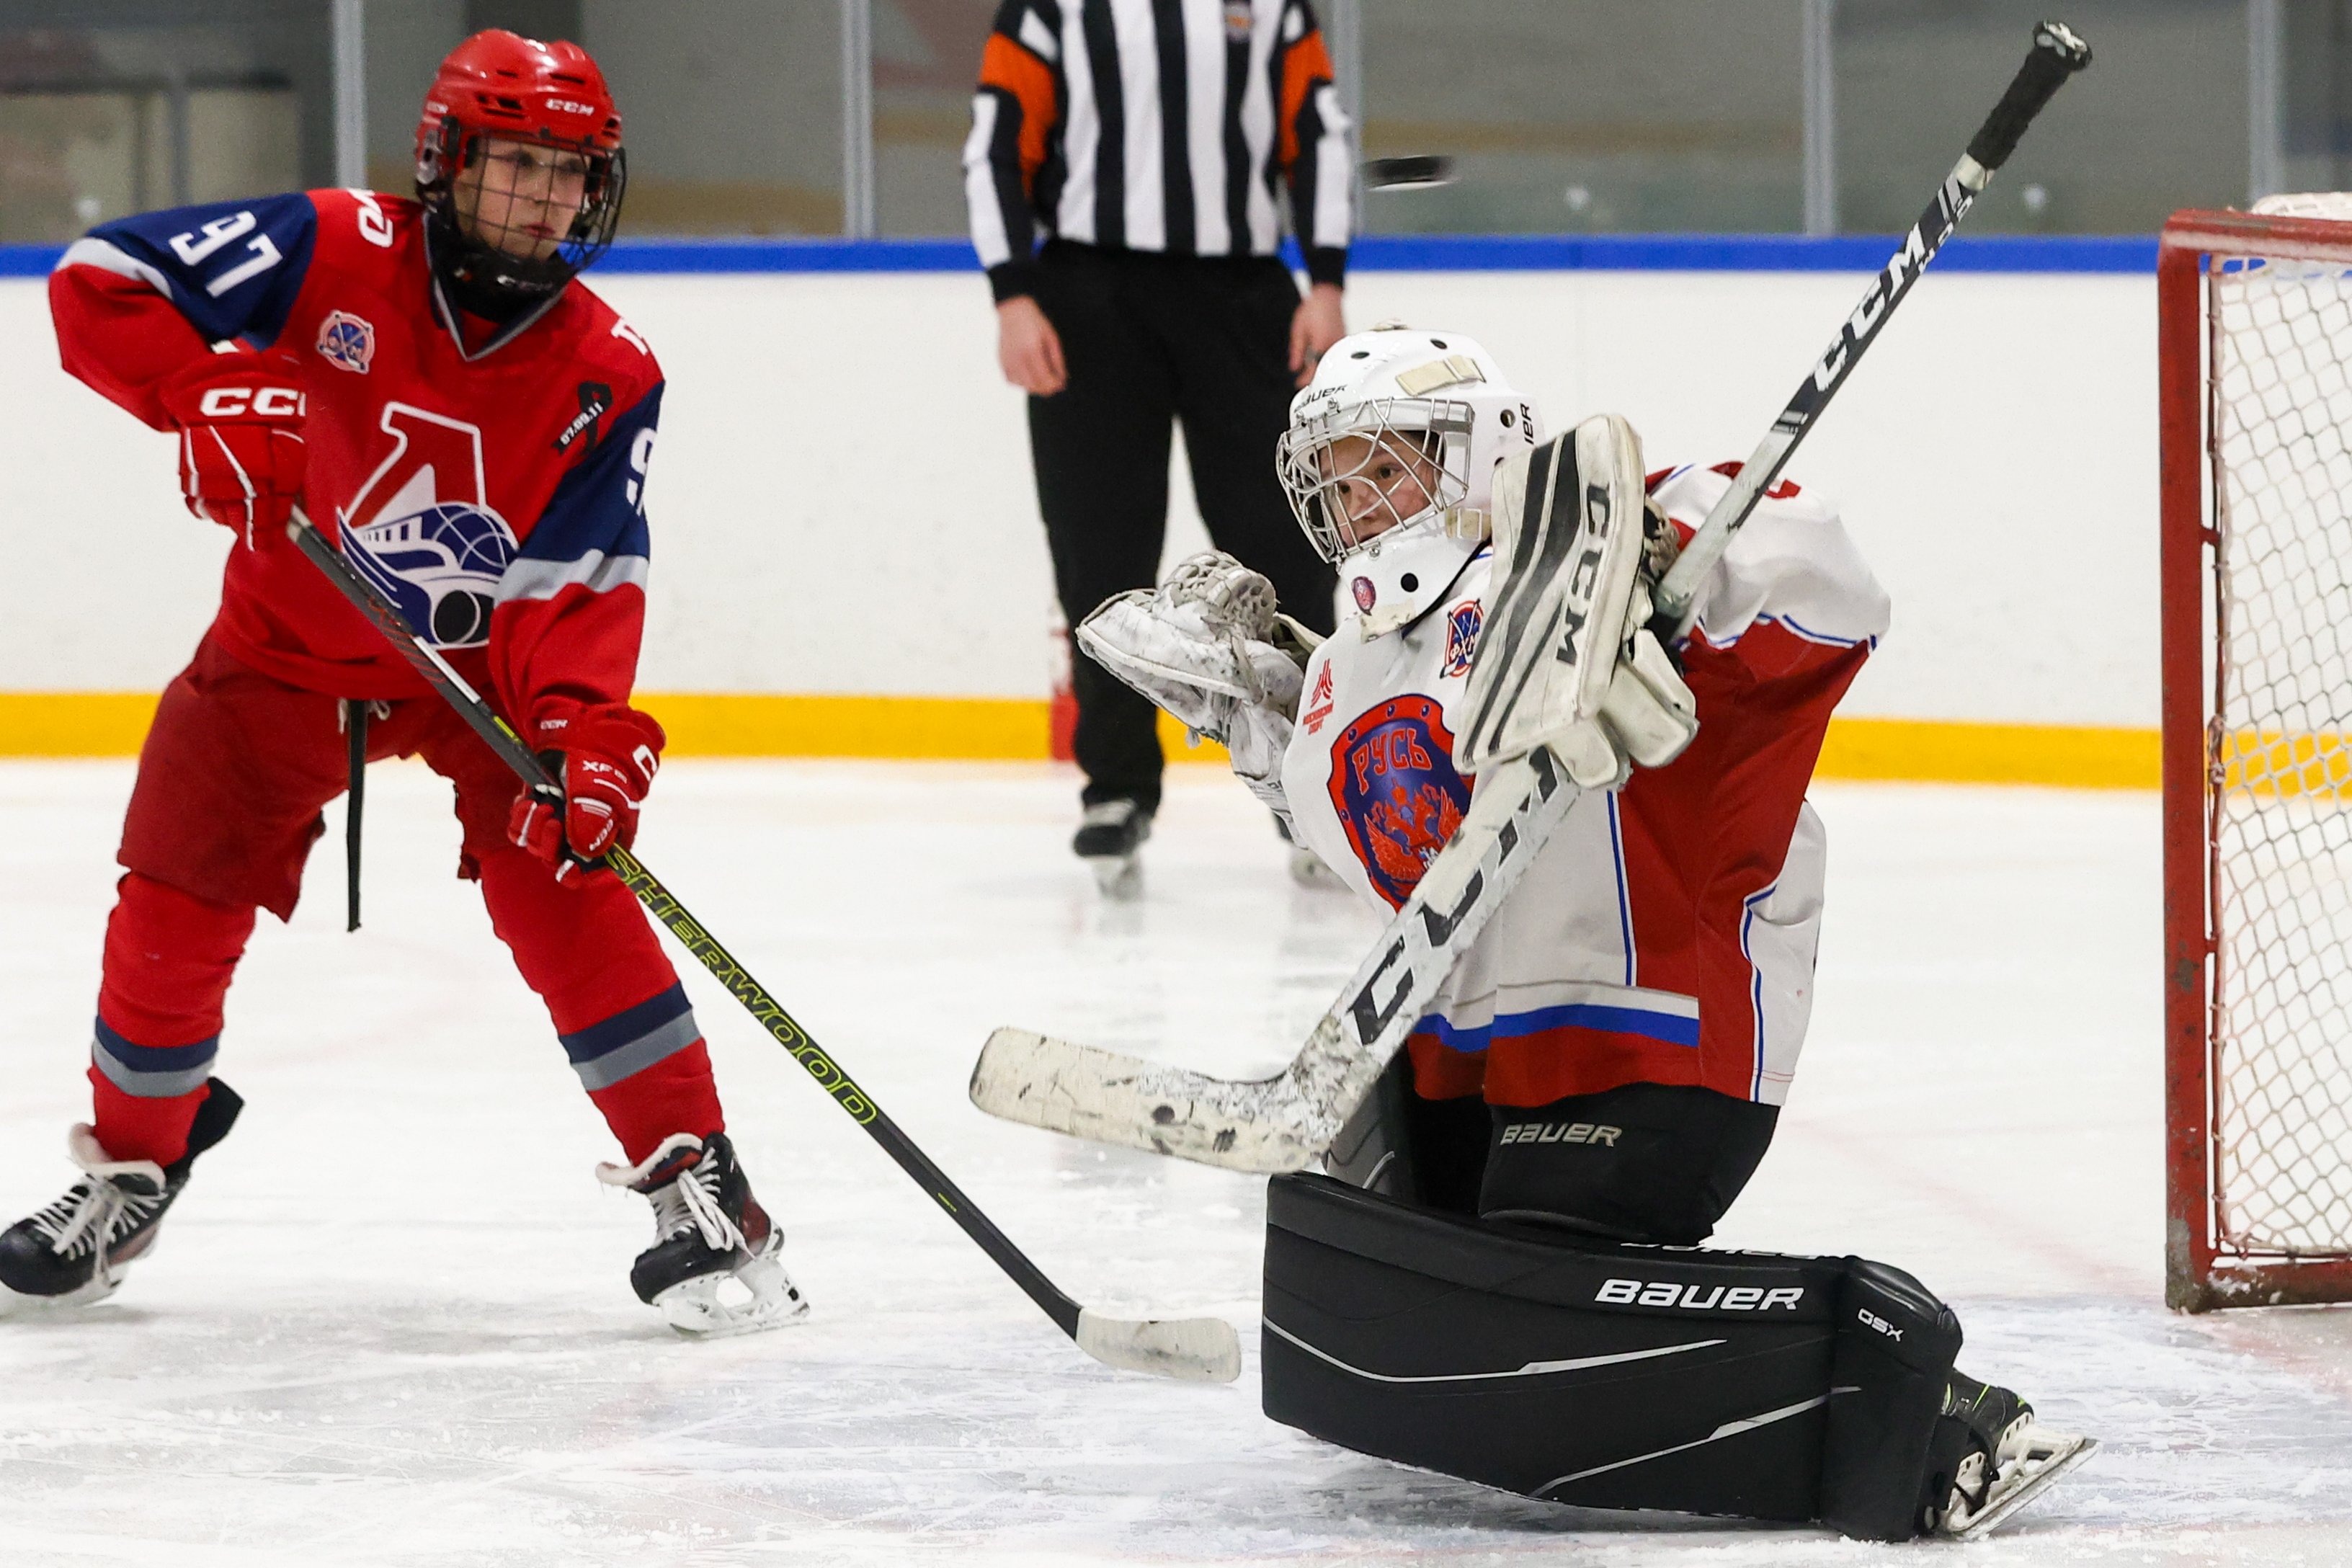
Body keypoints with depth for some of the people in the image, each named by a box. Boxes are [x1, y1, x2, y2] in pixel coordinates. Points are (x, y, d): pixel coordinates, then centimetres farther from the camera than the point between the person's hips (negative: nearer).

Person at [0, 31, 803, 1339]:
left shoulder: (606, 375, -14)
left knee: (559, 883, -20)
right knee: (176, 903, -2)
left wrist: (587, 728, -35)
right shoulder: (333, 254, -19)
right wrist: (212, 396, -33)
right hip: (291, 643, 1)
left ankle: (699, 1183, -15)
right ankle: (133, 1167, 24)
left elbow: (579, 583, -18)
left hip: (485, 656, -1)